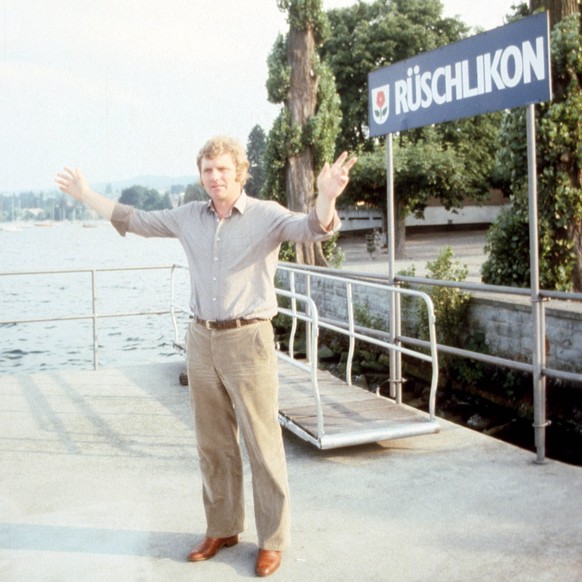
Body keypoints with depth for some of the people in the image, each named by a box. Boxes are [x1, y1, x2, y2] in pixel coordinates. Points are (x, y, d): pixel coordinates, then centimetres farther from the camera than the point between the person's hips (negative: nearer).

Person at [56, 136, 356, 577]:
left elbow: (312, 228, -24)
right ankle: (222, 529, 31)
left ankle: (273, 540, 16)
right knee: (214, 444, 15)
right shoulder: (189, 217, 8)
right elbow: (136, 220, 21)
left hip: (248, 339, -5)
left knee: (263, 445, 2)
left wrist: (327, 198, -45)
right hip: (202, 340, 5)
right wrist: (86, 195, 22)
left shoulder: (266, 215, -7)